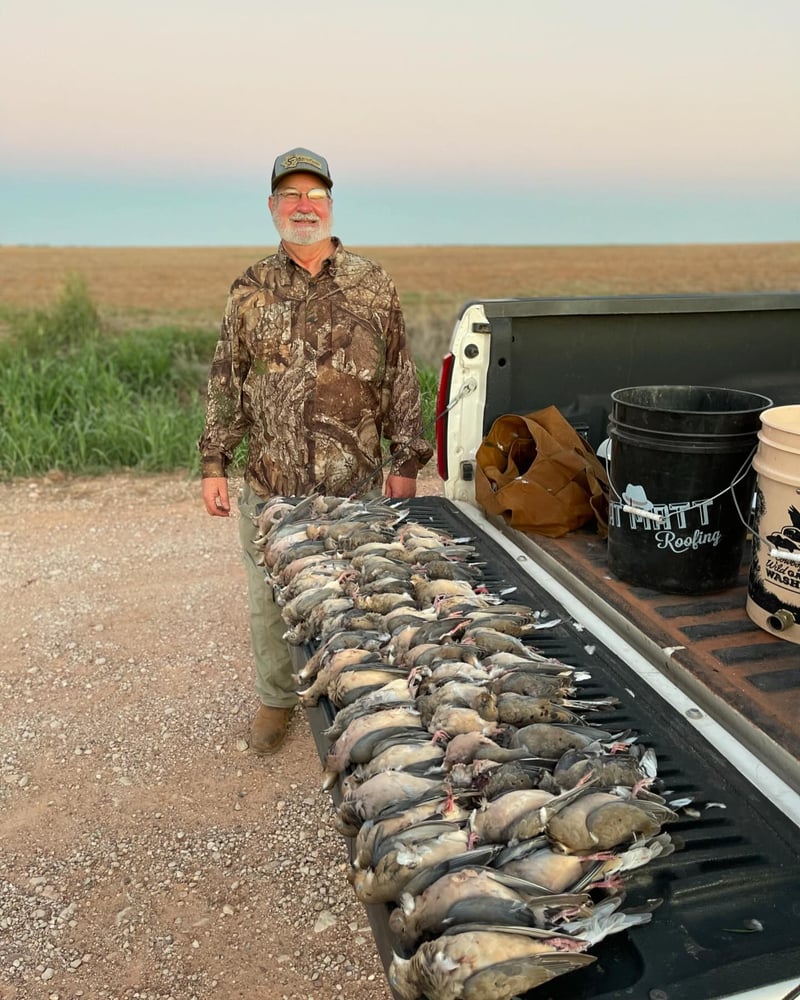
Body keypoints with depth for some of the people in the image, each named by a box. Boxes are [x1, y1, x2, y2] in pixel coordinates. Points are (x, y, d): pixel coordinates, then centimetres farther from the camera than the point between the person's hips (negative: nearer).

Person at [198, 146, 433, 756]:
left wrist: (406, 461, 1)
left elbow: (400, 379, 4)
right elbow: (226, 384, 8)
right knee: (270, 598, 12)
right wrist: (214, 463, 4)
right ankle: (276, 700, 33)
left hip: (354, 483, -1)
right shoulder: (251, 290, 5)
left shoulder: (373, 285, 2)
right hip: (270, 483, 2)